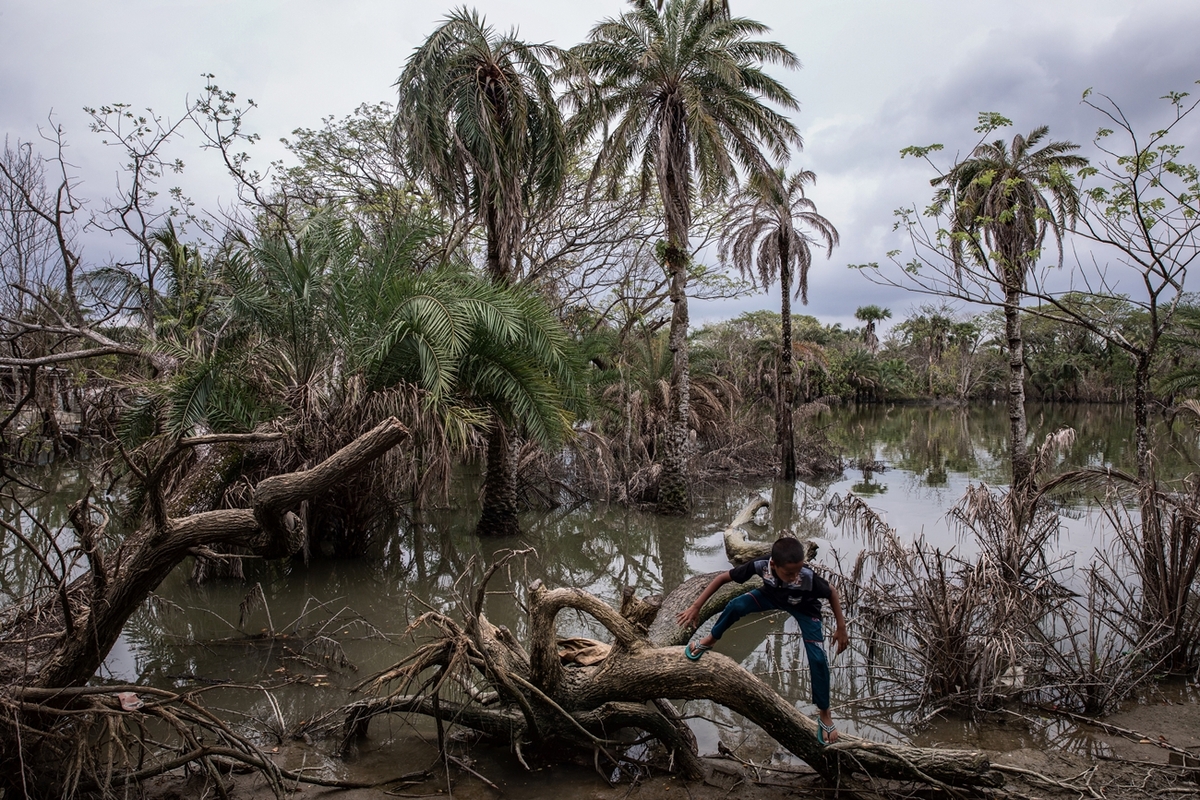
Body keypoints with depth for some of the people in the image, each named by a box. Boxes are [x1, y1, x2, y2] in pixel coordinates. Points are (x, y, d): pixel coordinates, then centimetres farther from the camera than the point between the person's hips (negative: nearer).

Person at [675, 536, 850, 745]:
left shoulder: (808, 577, -43)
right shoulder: (761, 565, -39)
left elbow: (832, 593, -21)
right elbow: (723, 578, -27)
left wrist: (841, 628, -15)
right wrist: (696, 607, -27)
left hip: (805, 608, -1)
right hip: (773, 595, 2)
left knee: (817, 658, -13)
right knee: (736, 606, -23)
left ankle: (824, 713, 11)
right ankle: (708, 641, 6)